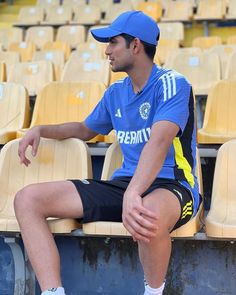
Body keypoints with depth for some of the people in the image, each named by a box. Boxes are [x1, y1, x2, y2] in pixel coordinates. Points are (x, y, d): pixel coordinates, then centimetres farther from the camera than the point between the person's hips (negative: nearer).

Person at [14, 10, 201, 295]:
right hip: (124, 183, 7)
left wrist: (133, 195, -43)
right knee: (27, 199, -7)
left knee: (148, 215, -45)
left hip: (171, 185, -7)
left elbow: (159, 141, -27)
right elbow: (85, 129, 33)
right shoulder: (116, 92, 14)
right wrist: (41, 129, 16)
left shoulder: (172, 84, -9)